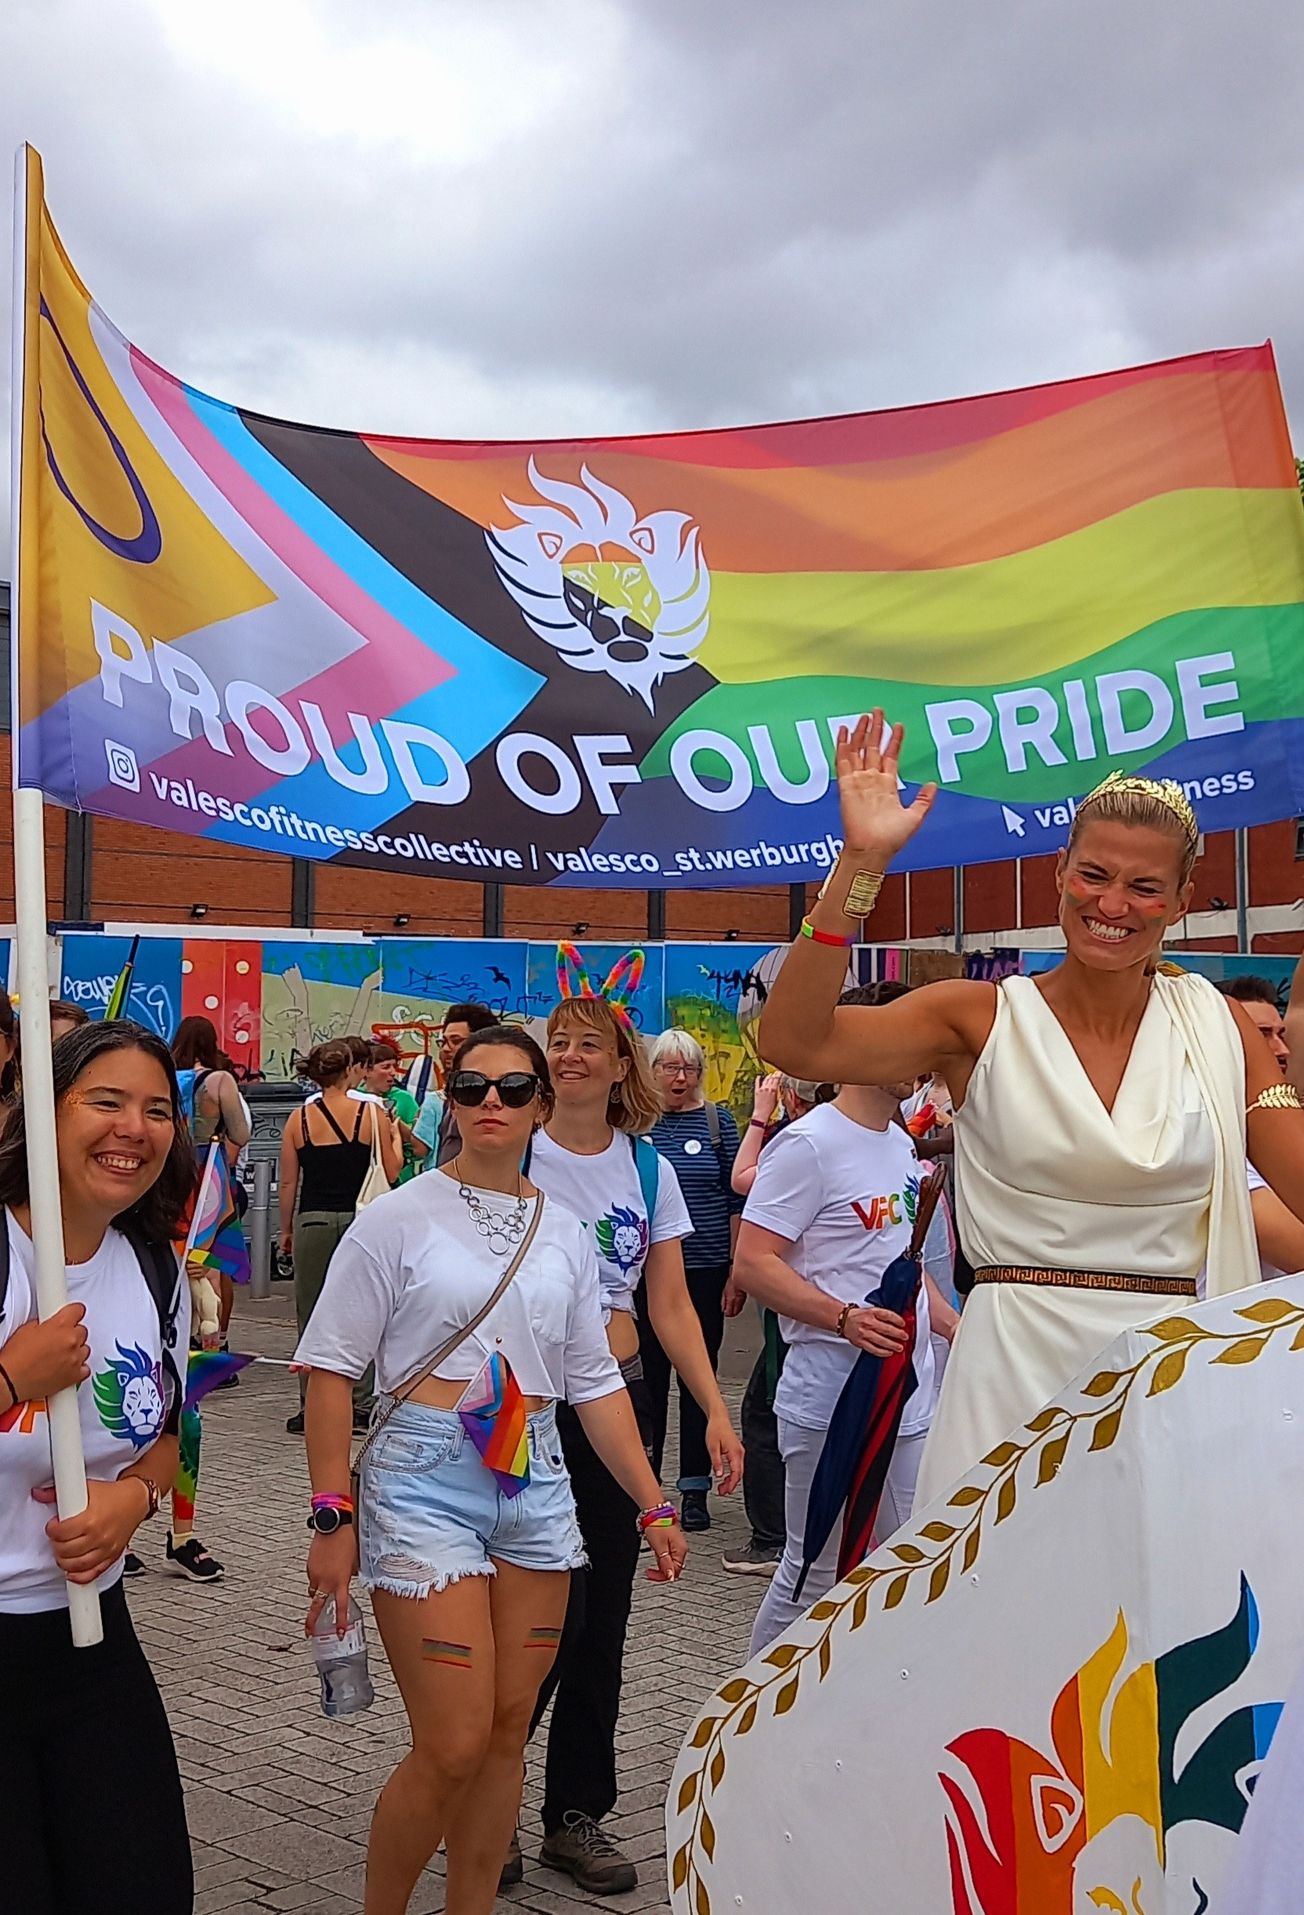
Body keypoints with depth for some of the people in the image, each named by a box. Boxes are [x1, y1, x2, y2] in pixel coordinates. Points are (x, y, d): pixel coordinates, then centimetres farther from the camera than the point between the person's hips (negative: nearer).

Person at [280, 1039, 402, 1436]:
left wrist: (286, 1231, 15)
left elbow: (288, 1183, 4)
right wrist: (396, 1136, 19)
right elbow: (392, 1174, 1)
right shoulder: (372, 1113, -3)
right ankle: (361, 1406, 12)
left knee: (312, 1316, 8)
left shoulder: (299, 1119, 1)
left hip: (313, 1223, 1)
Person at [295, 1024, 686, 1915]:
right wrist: (333, 1518, -10)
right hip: (427, 1480, -4)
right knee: (454, 1748, -4)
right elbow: (333, 1368, -5)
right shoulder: (401, 1218, -5)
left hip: (536, 1482, 5)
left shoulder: (565, 1232, 7)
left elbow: (594, 1381, 12)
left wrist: (653, 1505, 9)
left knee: (508, 1732, 10)